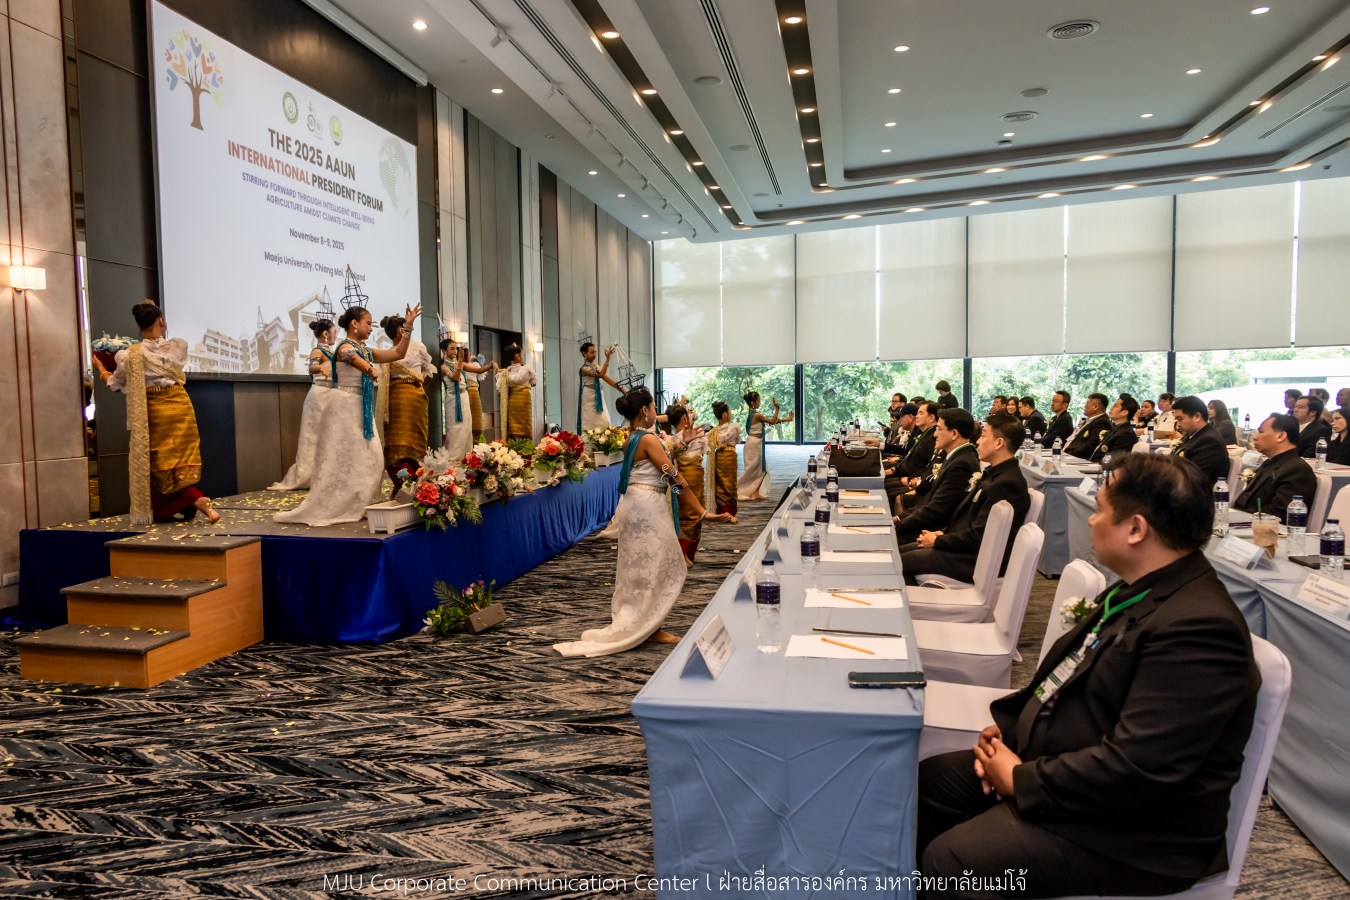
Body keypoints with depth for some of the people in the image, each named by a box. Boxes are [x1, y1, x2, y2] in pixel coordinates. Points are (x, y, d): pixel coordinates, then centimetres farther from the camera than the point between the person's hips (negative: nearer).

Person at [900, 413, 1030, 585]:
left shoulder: (1006, 484, -23)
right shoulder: (995, 473, 10)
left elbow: (977, 536, -23)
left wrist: (938, 541, -12)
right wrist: (943, 533, 2)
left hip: (977, 559, -10)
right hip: (966, 545, 10)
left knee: (900, 562, -12)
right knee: (899, 553, 8)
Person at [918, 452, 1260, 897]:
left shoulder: (1200, 629, -27)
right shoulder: (1143, 591, 6)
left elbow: (1134, 769, -30)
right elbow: (1072, 677, 13)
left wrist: (1023, 781, -19)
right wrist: (1008, 726, -1)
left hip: (1129, 828, -9)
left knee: (950, 861, -22)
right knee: (926, 781, 8)